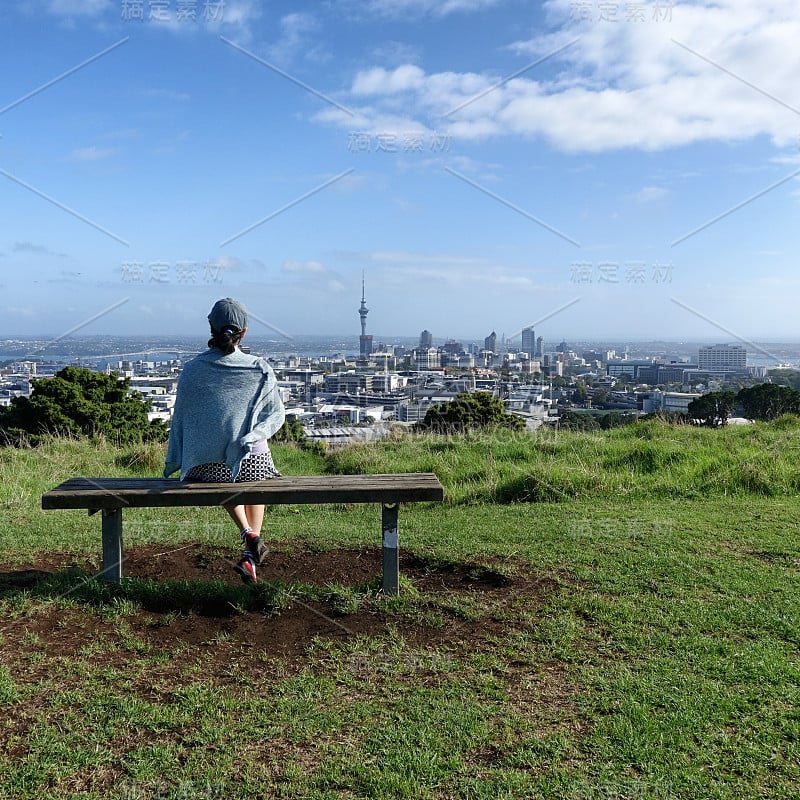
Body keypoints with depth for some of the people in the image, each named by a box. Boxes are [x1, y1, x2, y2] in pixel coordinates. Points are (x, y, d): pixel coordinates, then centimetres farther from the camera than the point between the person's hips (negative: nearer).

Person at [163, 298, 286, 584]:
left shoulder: (191, 370, -1)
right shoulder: (260, 370, -2)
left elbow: (180, 418, 5)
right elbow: (276, 415, -1)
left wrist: (172, 463, 12)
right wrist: (252, 436, -7)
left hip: (207, 467, 1)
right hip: (253, 461, 0)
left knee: (222, 480, 38)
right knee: (254, 483, 36)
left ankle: (248, 534, 13)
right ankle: (250, 556, 21)